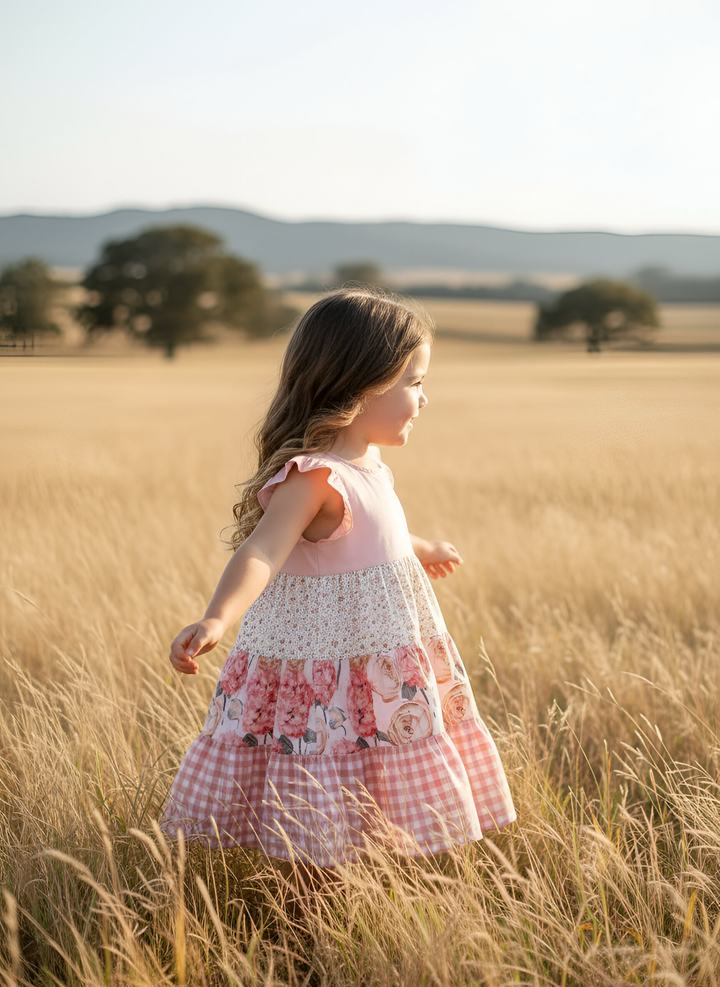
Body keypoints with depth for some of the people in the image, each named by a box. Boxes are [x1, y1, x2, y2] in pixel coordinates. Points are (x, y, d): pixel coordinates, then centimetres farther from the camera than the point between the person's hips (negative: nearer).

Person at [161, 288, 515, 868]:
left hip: (379, 668, 9)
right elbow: (261, 552, -36)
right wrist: (216, 619, -54)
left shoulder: (363, 465, 8)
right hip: (327, 683, -9)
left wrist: (423, 550, 49)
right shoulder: (312, 476, -22)